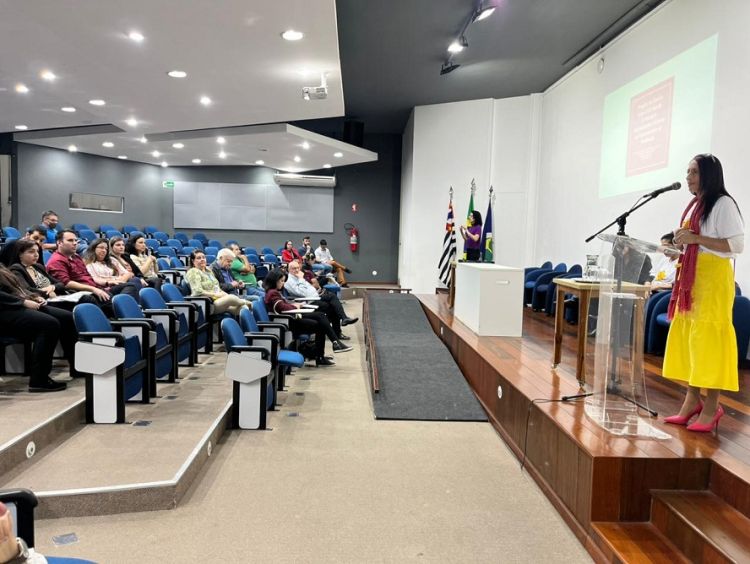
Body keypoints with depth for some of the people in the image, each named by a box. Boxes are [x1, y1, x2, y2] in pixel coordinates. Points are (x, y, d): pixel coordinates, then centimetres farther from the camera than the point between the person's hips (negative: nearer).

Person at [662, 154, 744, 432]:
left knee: (708, 339, -7)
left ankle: (712, 407, 1)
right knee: (687, 338, 7)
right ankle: (692, 400, 14)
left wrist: (696, 238, -20)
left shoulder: (723, 204, -8)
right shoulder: (694, 205, 17)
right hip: (691, 277, 8)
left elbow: (737, 245, -15)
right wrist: (679, 246, 5)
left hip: (713, 278, -8)